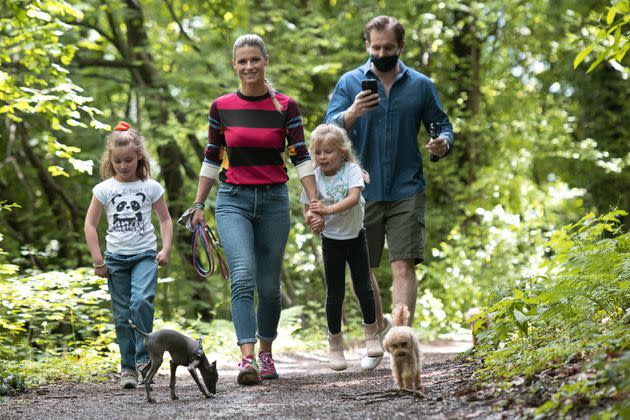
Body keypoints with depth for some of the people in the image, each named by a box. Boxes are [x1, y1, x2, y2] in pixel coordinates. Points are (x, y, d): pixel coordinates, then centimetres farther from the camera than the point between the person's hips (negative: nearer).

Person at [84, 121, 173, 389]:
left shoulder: (150, 187, 2)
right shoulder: (104, 189, 1)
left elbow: (165, 219, 10)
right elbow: (90, 225, 4)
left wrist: (165, 249, -3)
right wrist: (98, 260, -1)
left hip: (145, 255, -1)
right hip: (116, 258, 1)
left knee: (141, 301, -24)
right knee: (122, 315, 2)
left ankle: (143, 356, -14)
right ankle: (128, 367, 10)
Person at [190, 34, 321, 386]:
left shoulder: (286, 107, 0)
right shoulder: (222, 107, 3)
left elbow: (302, 158, -1)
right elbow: (211, 159, 11)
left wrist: (314, 204, -8)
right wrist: (199, 205, 10)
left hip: (274, 200, 1)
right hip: (233, 200, 0)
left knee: (269, 284, 6)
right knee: (243, 277, -17)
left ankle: (266, 352, 25)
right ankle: (248, 359, -23)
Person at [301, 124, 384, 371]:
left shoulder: (351, 170, -14)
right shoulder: (314, 178, -10)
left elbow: (354, 197, -29)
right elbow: (308, 210, -4)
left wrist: (328, 209, -41)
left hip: (356, 236, 0)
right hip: (332, 240, 0)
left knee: (363, 288, 3)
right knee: (335, 293, 4)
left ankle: (371, 334, 23)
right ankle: (335, 345, 13)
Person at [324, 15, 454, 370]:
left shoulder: (420, 85, 5)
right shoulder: (350, 83, 2)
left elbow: (442, 125, 11)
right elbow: (329, 129, -6)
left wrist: (443, 143, -13)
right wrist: (352, 114, -27)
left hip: (406, 191, -1)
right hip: (363, 191, 1)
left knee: (403, 265, -12)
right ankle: (379, 328, 32)